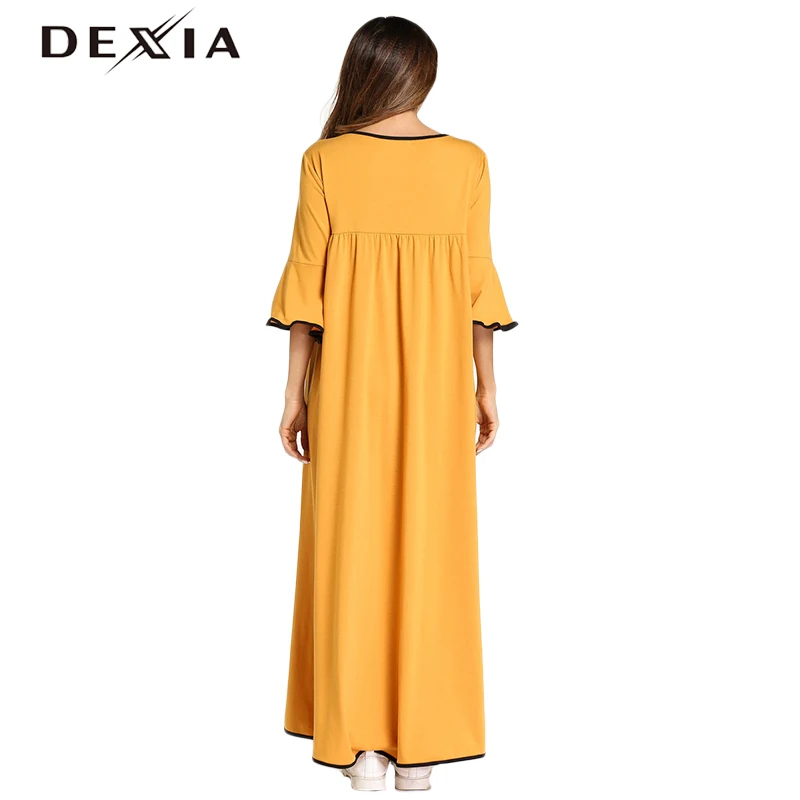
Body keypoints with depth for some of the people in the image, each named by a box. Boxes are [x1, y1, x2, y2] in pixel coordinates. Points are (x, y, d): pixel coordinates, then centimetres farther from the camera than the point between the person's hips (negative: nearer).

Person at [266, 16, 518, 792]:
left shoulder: (325, 160, -4)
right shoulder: (466, 161, -1)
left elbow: (306, 285, -5)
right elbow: (477, 282, -1)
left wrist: (295, 393, 1)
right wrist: (485, 386, 7)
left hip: (349, 379, -1)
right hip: (436, 380, 1)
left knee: (351, 544, 7)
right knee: (428, 545, 7)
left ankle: (360, 742, 14)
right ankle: (419, 742, 14)